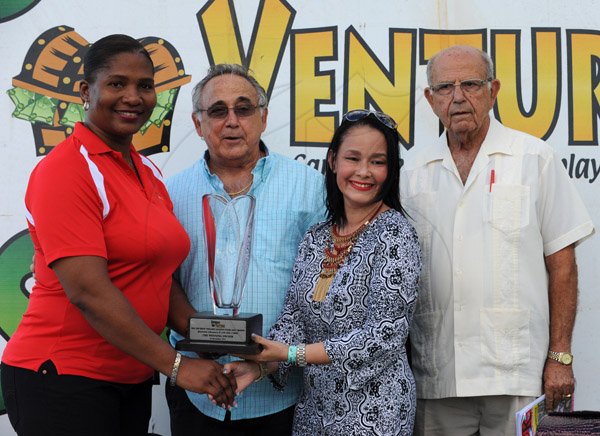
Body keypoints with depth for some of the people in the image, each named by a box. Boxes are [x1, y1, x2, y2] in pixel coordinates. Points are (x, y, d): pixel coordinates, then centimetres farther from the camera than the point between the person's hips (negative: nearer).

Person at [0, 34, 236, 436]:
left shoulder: (149, 172, 9)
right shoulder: (66, 169, -14)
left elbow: (160, 275, 10)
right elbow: (87, 290, -22)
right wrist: (176, 364, -22)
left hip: (134, 379, 7)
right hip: (63, 378, -7)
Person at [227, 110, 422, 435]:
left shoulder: (394, 234, -13)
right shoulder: (315, 238, 5)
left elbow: (386, 334, -19)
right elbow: (294, 317, 4)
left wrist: (292, 353, -19)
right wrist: (260, 365, -14)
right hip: (314, 406, 5)